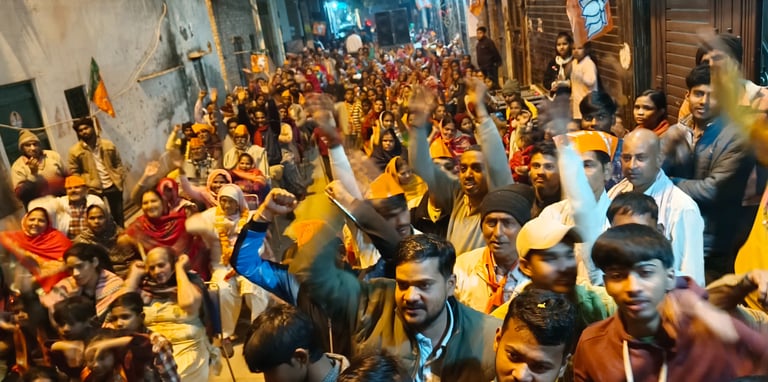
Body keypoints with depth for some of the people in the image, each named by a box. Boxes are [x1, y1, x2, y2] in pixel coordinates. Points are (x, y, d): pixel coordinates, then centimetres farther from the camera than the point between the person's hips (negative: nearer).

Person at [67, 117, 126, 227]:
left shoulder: (108, 145, 4)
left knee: (118, 215, 14)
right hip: (94, 190, -2)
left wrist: (120, 179, -1)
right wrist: (85, 187, -9)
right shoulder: (75, 151, -4)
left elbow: (118, 163, 9)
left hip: (113, 186, 2)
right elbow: (74, 172, -2)